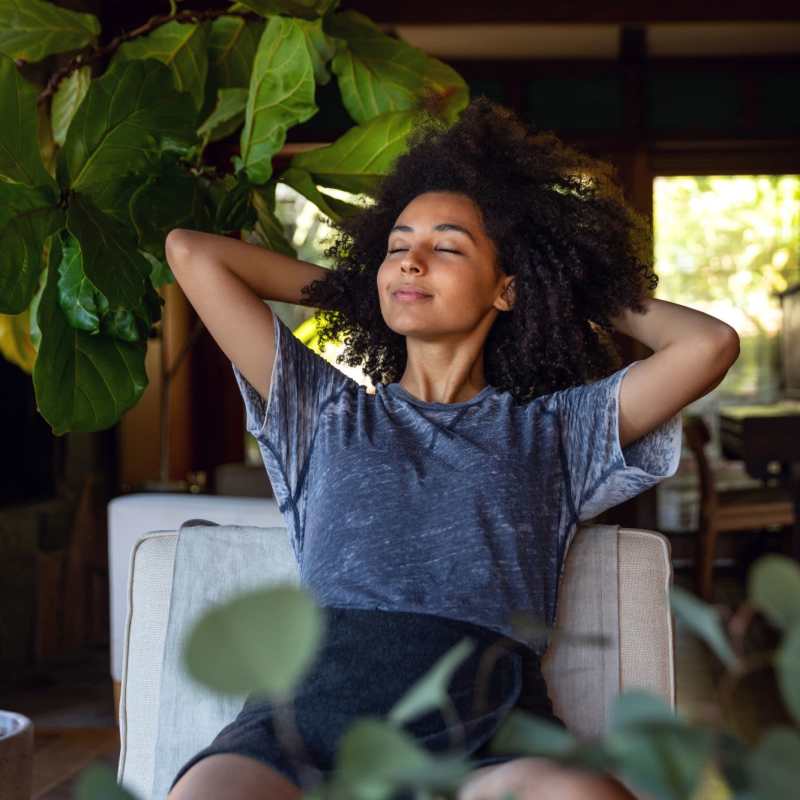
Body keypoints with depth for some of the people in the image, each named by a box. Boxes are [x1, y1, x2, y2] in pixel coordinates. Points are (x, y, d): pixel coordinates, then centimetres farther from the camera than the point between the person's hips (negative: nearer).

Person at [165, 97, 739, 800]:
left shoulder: (550, 430, 24)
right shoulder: (328, 412, 26)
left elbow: (710, 344, 15)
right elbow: (190, 252, 27)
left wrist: (595, 295, 31)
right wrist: (345, 286, 37)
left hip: (490, 726, 0)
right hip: (318, 696, 1)